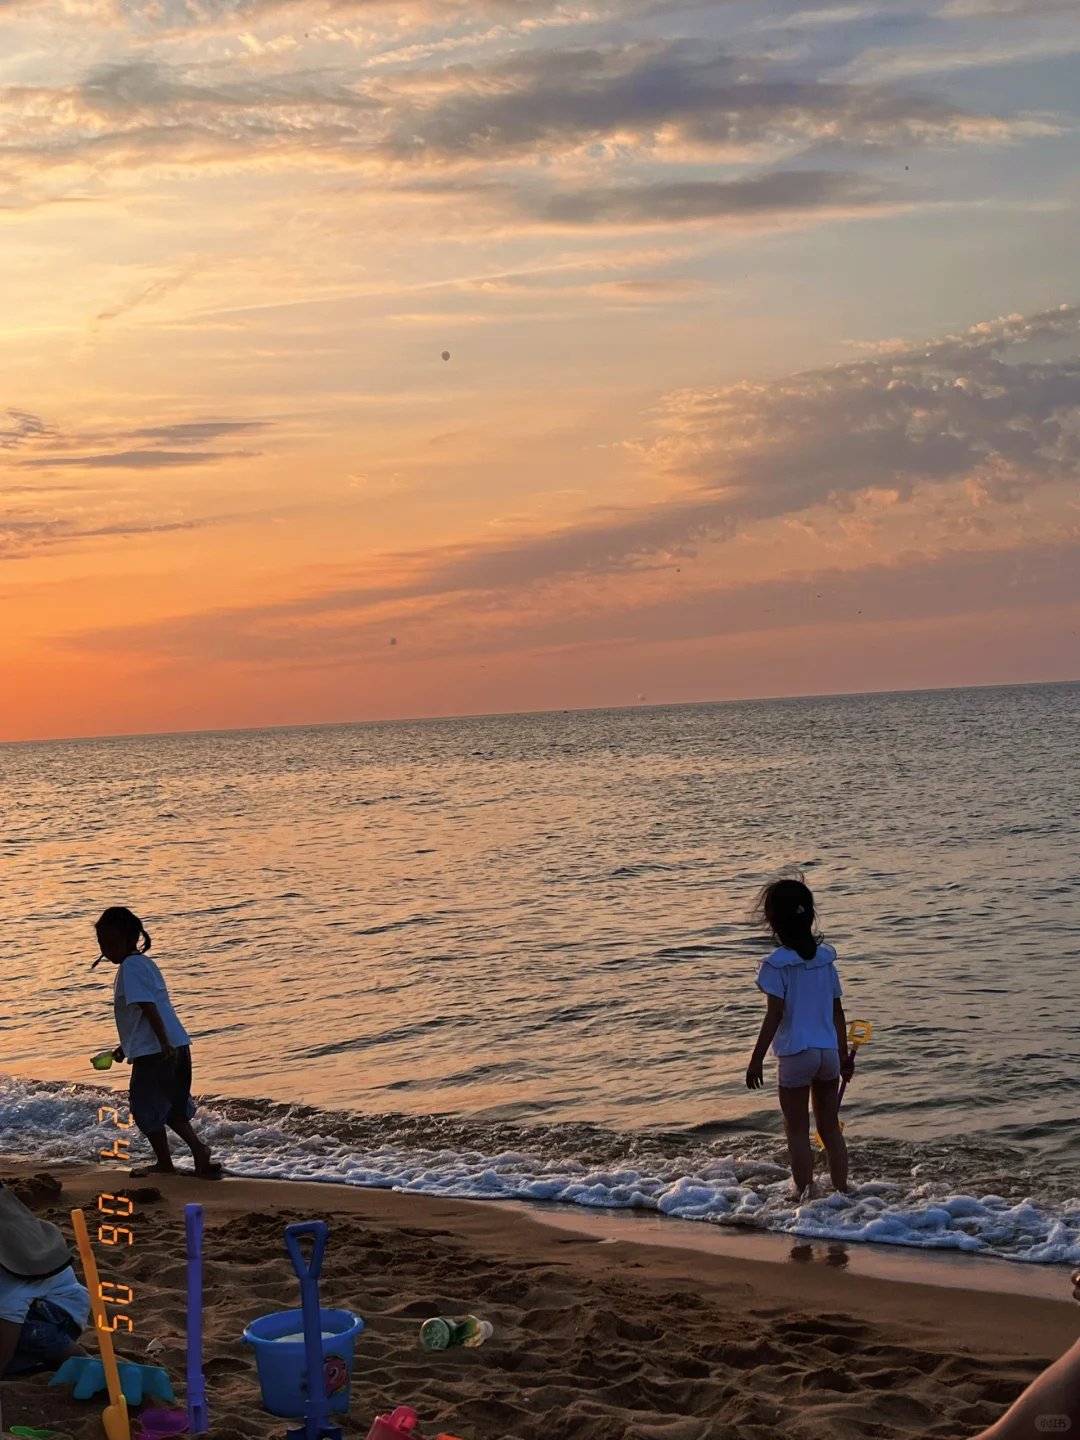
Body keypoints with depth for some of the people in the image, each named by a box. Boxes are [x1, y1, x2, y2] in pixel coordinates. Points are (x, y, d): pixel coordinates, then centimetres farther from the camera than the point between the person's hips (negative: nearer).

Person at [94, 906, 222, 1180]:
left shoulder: (130, 966, -11)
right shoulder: (143, 963, 19)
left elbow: (148, 1006, -21)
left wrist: (163, 1043, -28)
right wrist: (126, 1047, 33)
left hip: (155, 1051, -10)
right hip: (175, 1046, 10)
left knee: (145, 1106, 5)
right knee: (169, 1106, 19)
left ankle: (164, 1162, 14)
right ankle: (198, 1149, 7)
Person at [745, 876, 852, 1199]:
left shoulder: (776, 964, -12)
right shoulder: (824, 958, 4)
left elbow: (775, 1015, -16)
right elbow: (837, 1010, 9)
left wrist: (756, 1059, -11)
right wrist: (844, 1053, 19)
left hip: (795, 1054, -5)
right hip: (828, 1051, 5)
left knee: (797, 1131, 6)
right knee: (830, 1128, 15)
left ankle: (805, 1193, 7)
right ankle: (842, 1190, 18)